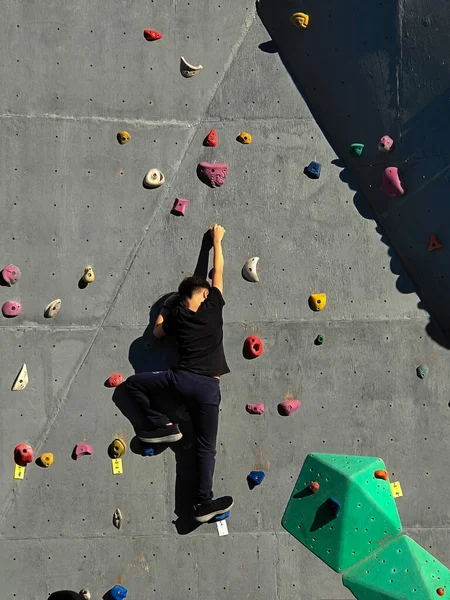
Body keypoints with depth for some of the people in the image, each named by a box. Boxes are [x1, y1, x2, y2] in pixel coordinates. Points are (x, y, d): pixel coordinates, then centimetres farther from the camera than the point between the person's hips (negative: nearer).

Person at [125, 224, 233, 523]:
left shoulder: (177, 316, 9)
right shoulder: (213, 307, 5)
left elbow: (157, 332, 29)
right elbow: (218, 271, 17)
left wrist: (166, 306, 35)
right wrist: (217, 240, 29)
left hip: (180, 378, 0)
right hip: (208, 387, 0)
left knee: (133, 383, 21)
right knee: (206, 447, 5)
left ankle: (163, 425, 11)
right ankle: (204, 503, -4)